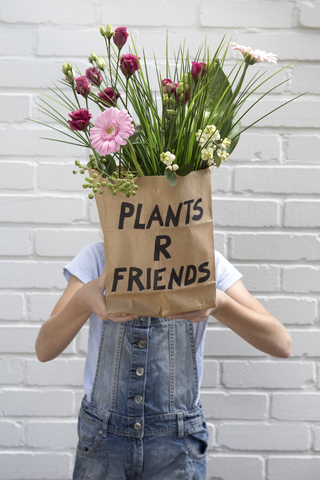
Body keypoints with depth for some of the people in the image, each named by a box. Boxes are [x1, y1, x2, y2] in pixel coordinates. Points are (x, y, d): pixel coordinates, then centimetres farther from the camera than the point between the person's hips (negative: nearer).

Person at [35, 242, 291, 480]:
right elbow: (44, 350, -17)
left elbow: (281, 344, -16)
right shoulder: (97, 257, -8)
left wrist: (219, 303, -35)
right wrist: (83, 299, -38)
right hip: (103, 436, 1)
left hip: (177, 439, 0)